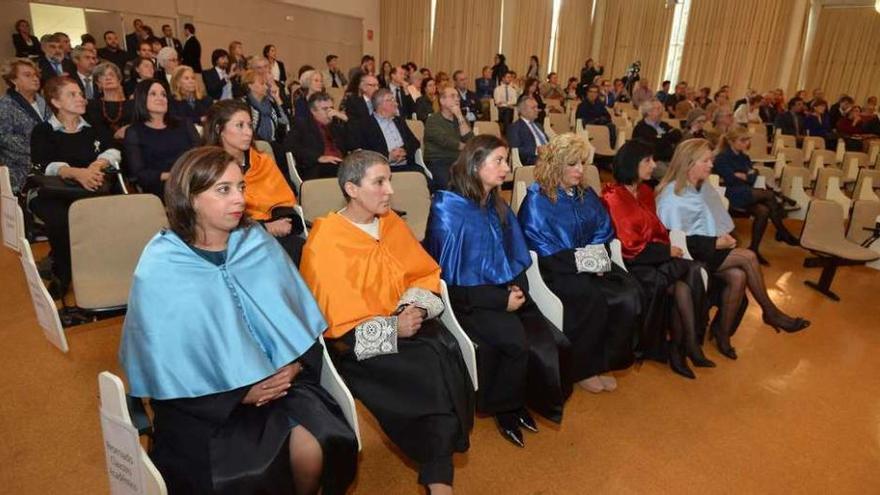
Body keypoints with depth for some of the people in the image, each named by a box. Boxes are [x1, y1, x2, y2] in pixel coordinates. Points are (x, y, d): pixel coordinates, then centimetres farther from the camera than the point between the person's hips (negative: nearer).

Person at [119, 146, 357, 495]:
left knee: (312, 451, -19)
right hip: (202, 402, -2)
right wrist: (236, 395, -15)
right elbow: (163, 368, -9)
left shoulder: (260, 245, 1)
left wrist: (292, 366, -15)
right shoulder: (159, 269, -10)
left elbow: (300, 319, 2)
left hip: (275, 379, 3)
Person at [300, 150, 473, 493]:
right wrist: (392, 328, -21)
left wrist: (415, 307, -9)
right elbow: (334, 319, -12)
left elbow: (425, 273, 12)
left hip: (404, 323, 5)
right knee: (430, 369, -28)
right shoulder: (324, 242, -10)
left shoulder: (391, 222, 8)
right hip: (355, 343, -5)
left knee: (446, 350, -25)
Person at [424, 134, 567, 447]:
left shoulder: (497, 206, 10)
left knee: (545, 338, -18)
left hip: (503, 291, 6)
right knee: (516, 339, -27)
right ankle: (504, 409, -1)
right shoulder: (448, 209, -11)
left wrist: (516, 287, -5)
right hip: (467, 297, -6)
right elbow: (450, 275, -11)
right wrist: (502, 299, -15)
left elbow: (516, 257, 16)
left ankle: (521, 400, 5)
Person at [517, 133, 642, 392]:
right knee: (593, 300, -31)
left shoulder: (587, 195, 15)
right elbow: (540, 246, -12)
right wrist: (580, 261, -16)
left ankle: (607, 361, -2)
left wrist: (598, 257, -8)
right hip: (556, 269, -6)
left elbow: (604, 232, 13)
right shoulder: (537, 198, -6)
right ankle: (582, 369, -8)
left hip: (591, 263, 6)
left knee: (629, 295, -19)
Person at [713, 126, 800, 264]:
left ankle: (754, 249, -15)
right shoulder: (722, 158, -4)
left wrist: (741, 175, -7)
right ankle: (782, 232, -8)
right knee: (769, 194, -22)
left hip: (746, 194, 7)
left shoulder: (744, 156, 20)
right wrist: (747, 175, -1)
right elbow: (731, 179, -15)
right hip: (732, 197, -7)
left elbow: (752, 178, 11)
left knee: (763, 211, -24)